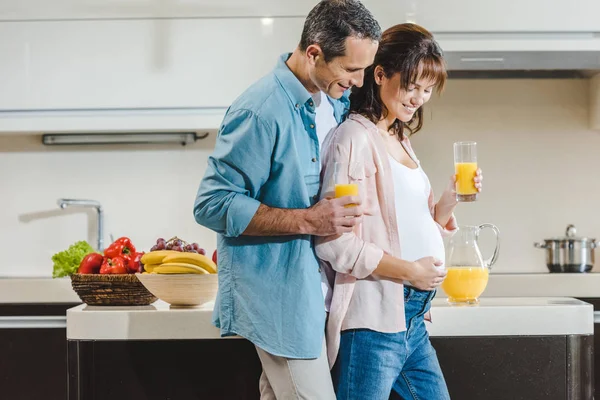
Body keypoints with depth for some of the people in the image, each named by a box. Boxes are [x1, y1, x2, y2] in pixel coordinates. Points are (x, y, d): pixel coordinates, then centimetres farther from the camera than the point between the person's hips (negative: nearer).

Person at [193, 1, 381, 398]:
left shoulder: (338, 103, 8)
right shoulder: (262, 112, -19)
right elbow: (212, 205, -19)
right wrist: (306, 220, -23)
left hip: (316, 286, 8)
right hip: (278, 290, -8)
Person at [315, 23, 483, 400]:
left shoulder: (400, 142, 17)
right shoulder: (355, 137, -10)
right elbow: (334, 242, -19)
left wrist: (450, 199, 5)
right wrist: (410, 271, -14)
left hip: (412, 320, 9)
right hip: (375, 320, -9)